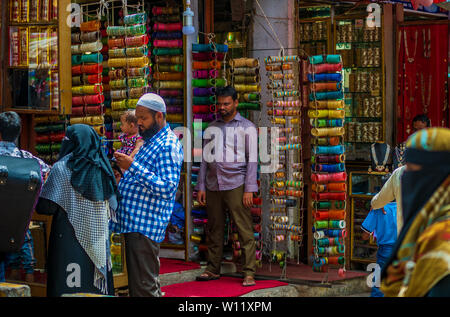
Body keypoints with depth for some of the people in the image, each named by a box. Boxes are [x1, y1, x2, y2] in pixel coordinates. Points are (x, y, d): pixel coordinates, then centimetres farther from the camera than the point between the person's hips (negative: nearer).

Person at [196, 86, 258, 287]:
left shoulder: (247, 128, 3)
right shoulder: (211, 128, 15)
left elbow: (252, 160, -2)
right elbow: (204, 159, 16)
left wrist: (249, 189, -10)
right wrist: (201, 186, 8)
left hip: (235, 185, -4)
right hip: (213, 186, 4)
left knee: (244, 230, -6)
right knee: (214, 230, 8)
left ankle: (249, 273, -5)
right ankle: (213, 269, 17)